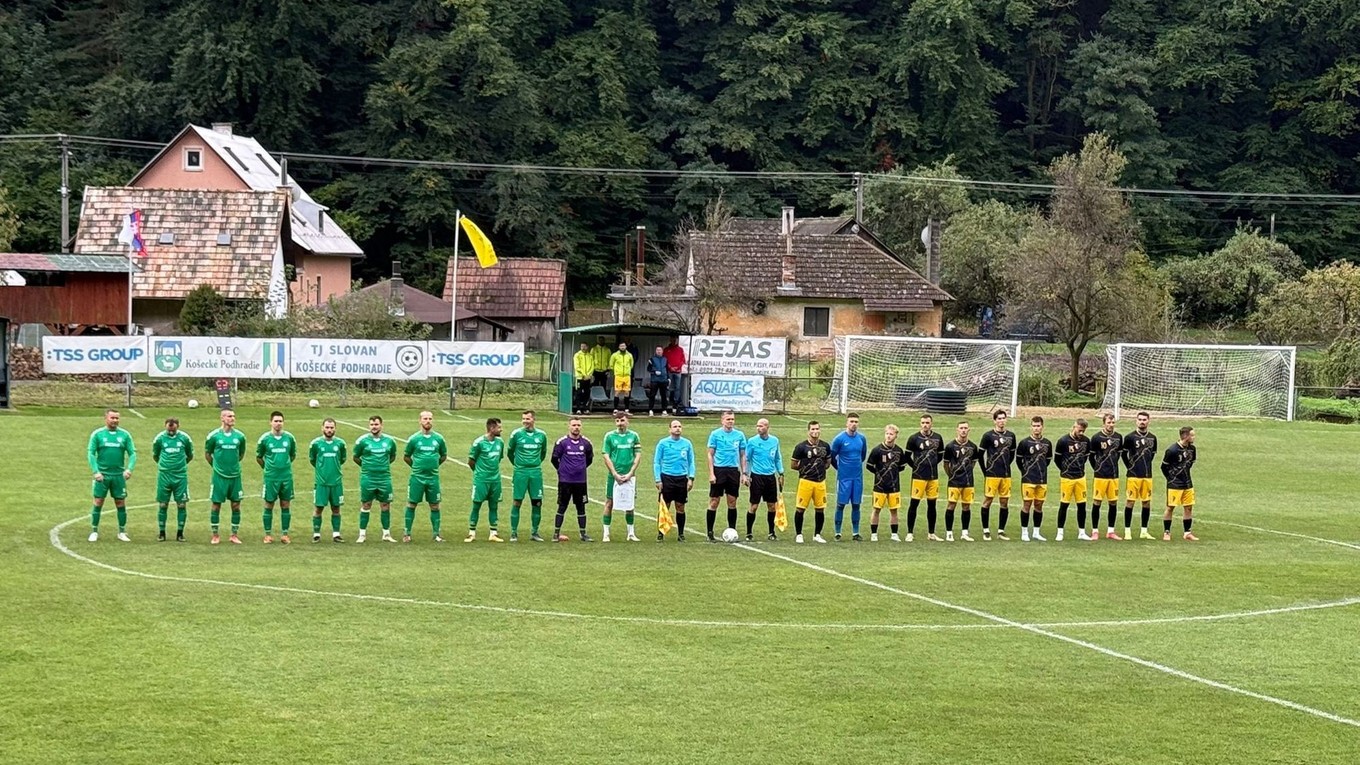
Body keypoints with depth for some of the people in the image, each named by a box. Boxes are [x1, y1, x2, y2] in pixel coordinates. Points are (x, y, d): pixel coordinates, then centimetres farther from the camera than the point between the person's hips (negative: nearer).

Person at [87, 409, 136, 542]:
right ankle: (94, 532, 9)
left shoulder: (125, 435, 4)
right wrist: (96, 471, -13)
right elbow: (90, 453, -2)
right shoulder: (97, 434, 0)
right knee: (98, 503, 0)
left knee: (121, 503, 4)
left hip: (119, 475, 2)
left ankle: (122, 532, 13)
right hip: (102, 475, -2)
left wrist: (129, 469, -13)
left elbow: (132, 453, 4)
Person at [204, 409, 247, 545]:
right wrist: (216, 465, 11)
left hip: (235, 476, 2)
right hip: (219, 476, -2)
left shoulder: (240, 436, 2)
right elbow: (207, 454, 9)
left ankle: (234, 534, 12)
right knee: (216, 505, 1)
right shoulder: (214, 436, -4)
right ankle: (215, 535, 11)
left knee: (236, 505, 3)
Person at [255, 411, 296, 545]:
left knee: (286, 505, 5)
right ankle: (268, 534, 9)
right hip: (271, 477, -2)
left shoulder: (289, 437, 1)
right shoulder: (265, 439, -4)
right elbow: (258, 457, 9)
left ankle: (284, 534, 12)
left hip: (286, 477, 2)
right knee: (269, 505, 2)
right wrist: (267, 467, 9)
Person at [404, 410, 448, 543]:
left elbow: (444, 456, 16)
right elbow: (406, 457, 8)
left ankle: (436, 534, 13)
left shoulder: (438, 438, 3)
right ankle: (406, 533, 8)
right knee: (411, 505, 2)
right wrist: (416, 466, 4)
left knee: (435, 506, 5)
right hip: (417, 477, -2)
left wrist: (434, 465, 8)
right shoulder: (414, 439, -2)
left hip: (433, 477, 2)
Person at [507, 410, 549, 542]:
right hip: (520, 473, -2)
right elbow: (509, 452, 10)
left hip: (536, 472, 3)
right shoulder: (516, 434, -3)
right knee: (517, 502, -2)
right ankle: (514, 533, 4)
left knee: (537, 503, 2)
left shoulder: (541, 435, 4)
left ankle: (534, 532, 13)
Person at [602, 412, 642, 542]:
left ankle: (631, 533, 15)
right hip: (613, 475, -1)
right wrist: (615, 474, -11)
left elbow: (637, 456, 3)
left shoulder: (634, 436, 5)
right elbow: (606, 457, -2)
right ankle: (605, 533, 4)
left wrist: (630, 474, -8)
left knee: (630, 504, 7)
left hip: (629, 476, 2)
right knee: (609, 503, -1)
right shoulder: (610, 436, 0)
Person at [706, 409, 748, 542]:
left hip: (733, 470, 3)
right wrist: (711, 474, -8)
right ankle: (710, 533, 3)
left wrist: (744, 473, 6)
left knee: (732, 501, 6)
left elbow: (743, 455, 13)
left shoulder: (739, 435, 7)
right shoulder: (715, 434, -1)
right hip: (719, 470, -3)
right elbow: (710, 454, -1)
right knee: (714, 501, -2)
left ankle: (732, 531, 13)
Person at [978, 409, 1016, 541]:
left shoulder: (1011, 436, 9)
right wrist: (986, 471, -1)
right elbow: (980, 454, -2)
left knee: (1005, 502, 5)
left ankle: (1001, 531, 13)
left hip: (1006, 475, 5)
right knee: (987, 501, -2)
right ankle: (986, 530, 5)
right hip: (991, 474, -5)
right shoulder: (988, 436, -5)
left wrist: (1005, 466, 14)